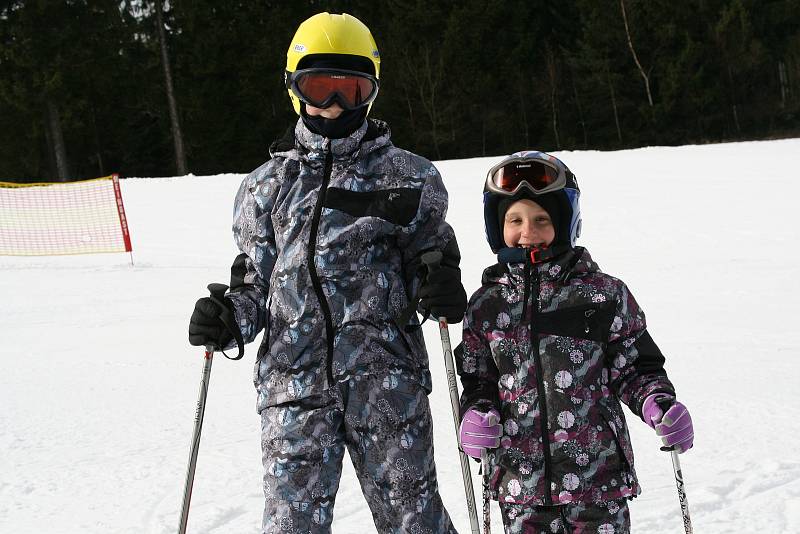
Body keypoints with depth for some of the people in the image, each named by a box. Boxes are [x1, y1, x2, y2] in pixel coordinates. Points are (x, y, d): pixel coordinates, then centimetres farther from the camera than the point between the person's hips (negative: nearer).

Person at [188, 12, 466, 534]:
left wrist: (442, 290, -9)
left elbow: (432, 254, 13)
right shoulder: (268, 185, 13)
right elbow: (256, 281, 17)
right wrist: (229, 319, -4)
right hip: (293, 377, 2)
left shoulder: (407, 175, 8)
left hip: (386, 376, -1)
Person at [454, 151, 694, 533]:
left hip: (598, 477, -2)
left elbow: (634, 368, 4)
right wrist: (474, 414, -8)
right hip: (519, 483, 2)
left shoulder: (604, 294, -2)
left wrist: (657, 405, -14)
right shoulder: (486, 306, 5)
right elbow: (478, 381, 13)